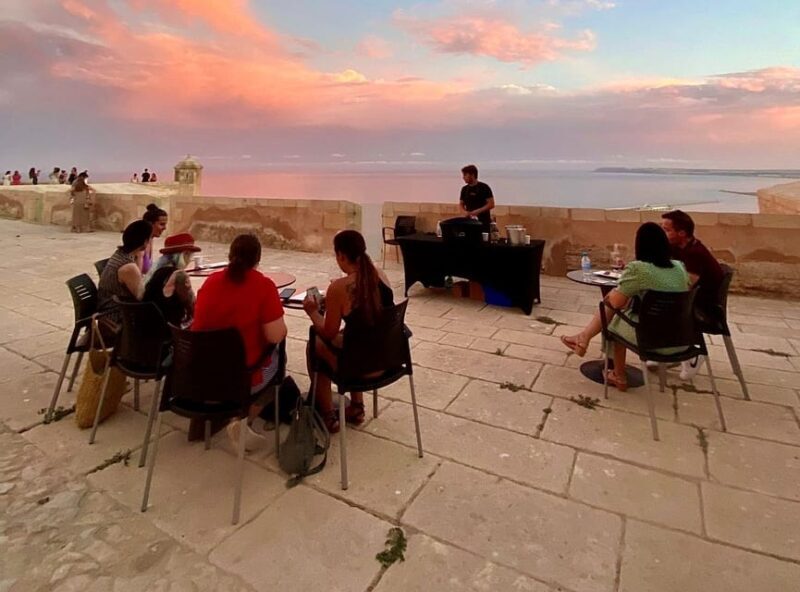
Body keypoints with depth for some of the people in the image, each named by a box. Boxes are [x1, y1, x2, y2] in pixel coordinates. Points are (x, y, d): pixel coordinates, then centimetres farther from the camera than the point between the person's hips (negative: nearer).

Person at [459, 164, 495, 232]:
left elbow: (491, 204, -9)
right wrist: (464, 212, -5)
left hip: (483, 222, -5)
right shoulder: (464, 189, 9)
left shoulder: (484, 187, -7)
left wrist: (477, 211, -19)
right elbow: (461, 204, 17)